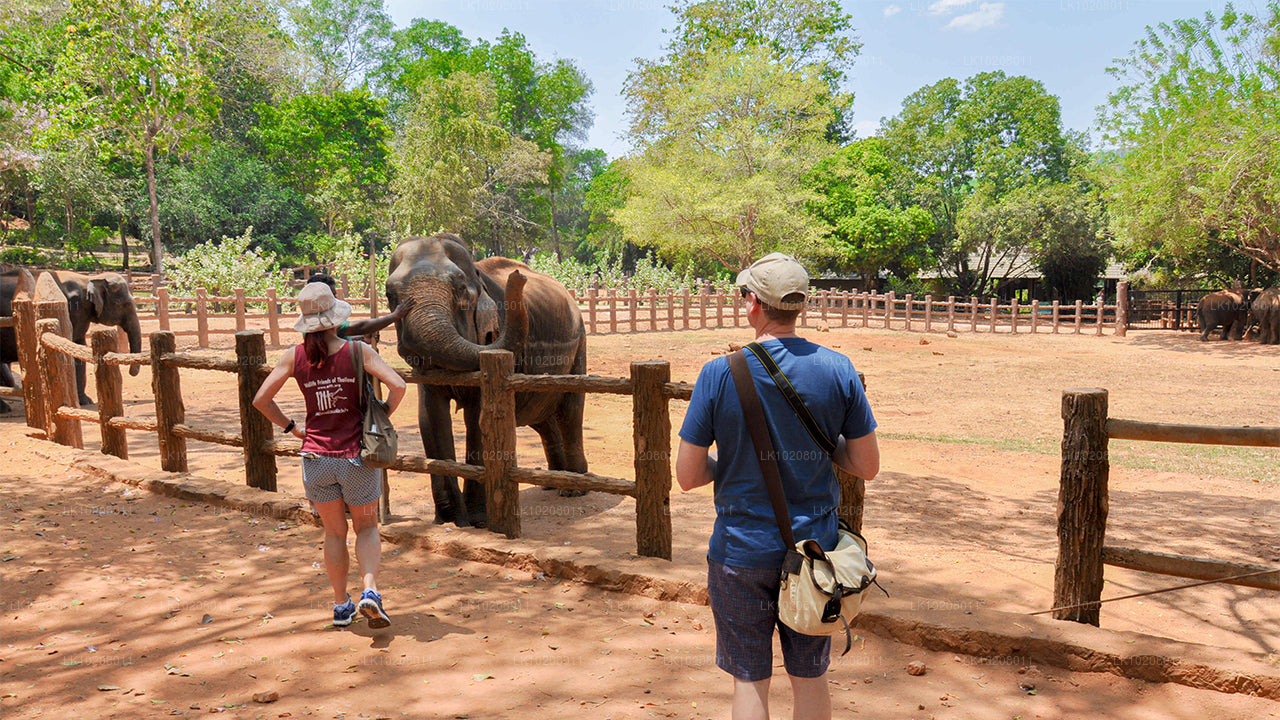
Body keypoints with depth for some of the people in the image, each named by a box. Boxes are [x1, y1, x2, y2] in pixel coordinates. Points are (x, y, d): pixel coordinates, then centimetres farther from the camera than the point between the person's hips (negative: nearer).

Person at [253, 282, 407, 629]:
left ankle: (341, 606, 26)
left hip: (317, 457, 2)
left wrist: (291, 427, 11)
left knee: (334, 533, 18)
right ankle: (370, 590, -5)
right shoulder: (358, 350, -10)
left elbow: (261, 399, 1)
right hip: (356, 457, -2)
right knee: (366, 527, 16)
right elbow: (398, 386, -19)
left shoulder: (295, 357, -3)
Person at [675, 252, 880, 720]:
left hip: (742, 553, -2)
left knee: (750, 680, 13)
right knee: (810, 677, 19)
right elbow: (868, 467, -2)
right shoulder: (837, 369, -8)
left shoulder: (720, 374, -14)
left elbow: (687, 477, -10)